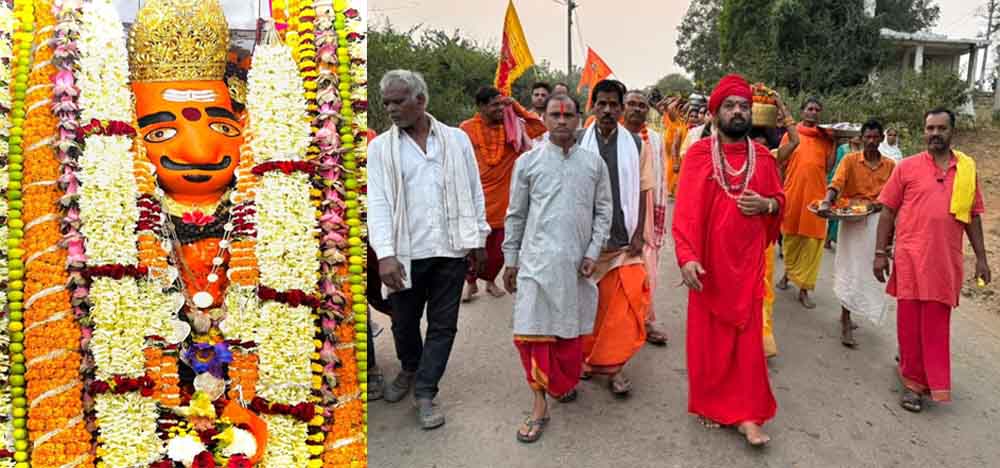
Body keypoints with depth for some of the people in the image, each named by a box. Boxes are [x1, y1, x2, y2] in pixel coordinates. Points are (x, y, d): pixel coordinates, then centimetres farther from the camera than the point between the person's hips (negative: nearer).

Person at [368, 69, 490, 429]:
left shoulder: (456, 139, 3)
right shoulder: (380, 146, 0)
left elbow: (474, 191, 7)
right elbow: (378, 201, -8)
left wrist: (478, 239, 4)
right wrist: (385, 254, -18)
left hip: (451, 249, 0)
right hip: (406, 252, 0)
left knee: (443, 325, 5)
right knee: (404, 321, 15)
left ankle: (424, 392, 18)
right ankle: (410, 369, 43)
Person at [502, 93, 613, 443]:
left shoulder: (594, 163, 7)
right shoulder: (528, 162, 4)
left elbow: (603, 212, 8)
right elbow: (516, 215, 7)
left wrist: (593, 252, -3)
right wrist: (510, 260, 6)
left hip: (575, 262, 1)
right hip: (536, 259, -1)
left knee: (570, 330, 11)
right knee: (532, 331, -4)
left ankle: (566, 382, 36)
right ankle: (540, 404, 6)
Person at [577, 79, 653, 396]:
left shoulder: (635, 144, 4)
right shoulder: (578, 142, 1)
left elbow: (642, 191, 6)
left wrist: (639, 233, -2)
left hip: (623, 239, 0)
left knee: (622, 307, -1)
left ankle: (613, 366, 11)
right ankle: (587, 357, 26)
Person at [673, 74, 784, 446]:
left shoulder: (763, 157, 5)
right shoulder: (698, 154, -6)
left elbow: (780, 201, 16)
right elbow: (686, 209, -13)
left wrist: (767, 204, -9)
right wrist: (687, 257, -24)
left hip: (748, 260, 3)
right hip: (709, 260, -2)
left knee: (747, 335, 5)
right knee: (708, 335, 8)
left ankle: (746, 414, 14)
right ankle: (710, 404, 25)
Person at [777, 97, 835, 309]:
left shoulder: (826, 138, 8)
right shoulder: (791, 134, 5)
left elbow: (828, 167, 2)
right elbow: (781, 164, 5)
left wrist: (835, 145, -3)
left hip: (816, 194, 1)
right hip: (793, 192, 0)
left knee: (812, 241, -1)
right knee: (791, 236, 12)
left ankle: (804, 289, 4)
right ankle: (788, 272, 35)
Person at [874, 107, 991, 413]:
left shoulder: (967, 168, 8)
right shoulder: (907, 166, 1)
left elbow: (973, 216, 12)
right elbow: (888, 212, 1)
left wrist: (981, 257, 9)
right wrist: (880, 252, -3)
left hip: (946, 261, 2)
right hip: (910, 258, -2)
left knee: (937, 325, 9)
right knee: (909, 321, 4)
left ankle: (933, 382, 25)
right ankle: (913, 382, 16)